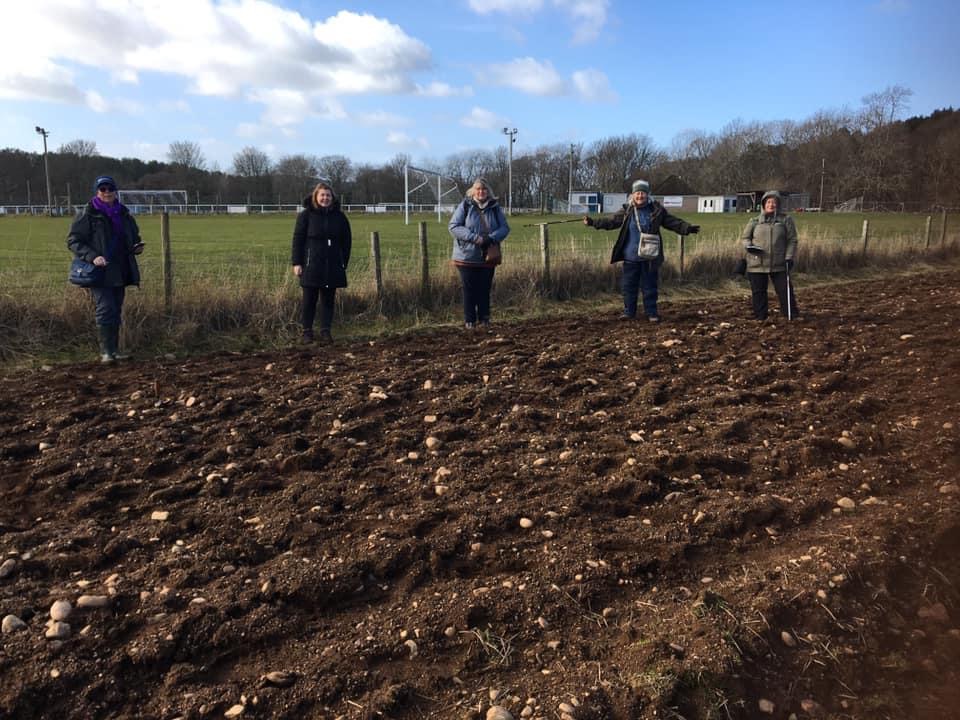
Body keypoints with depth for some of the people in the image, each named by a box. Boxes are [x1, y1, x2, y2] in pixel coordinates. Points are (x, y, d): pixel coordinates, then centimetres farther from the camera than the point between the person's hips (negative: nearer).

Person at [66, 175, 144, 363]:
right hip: (100, 272, -6)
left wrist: (137, 247, 3)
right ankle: (106, 351, -4)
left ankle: (115, 349, 17)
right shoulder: (87, 215, -4)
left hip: (120, 272, 6)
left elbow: (134, 237, 26)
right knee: (105, 309, -11)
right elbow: (73, 241, -5)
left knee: (116, 311, 10)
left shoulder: (123, 214, 13)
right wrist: (92, 256, -19)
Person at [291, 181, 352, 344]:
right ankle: (307, 331, 11)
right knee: (309, 300, 2)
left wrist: (344, 262, 6)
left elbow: (347, 241, 11)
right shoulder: (306, 215, 0)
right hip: (311, 265, -2)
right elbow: (298, 239, -1)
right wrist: (296, 262, -7)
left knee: (328, 300, 5)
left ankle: (326, 331, 12)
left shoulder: (339, 216, 7)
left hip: (333, 266, 2)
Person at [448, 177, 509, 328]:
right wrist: (474, 237, -20)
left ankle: (484, 318, 18)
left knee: (485, 289, 8)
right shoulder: (465, 206, -4)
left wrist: (491, 238, -17)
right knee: (469, 290, 3)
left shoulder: (495, 207, 4)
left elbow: (505, 228, 3)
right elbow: (453, 226, -9)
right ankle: (469, 320, 11)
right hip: (467, 256, -2)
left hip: (488, 257, 2)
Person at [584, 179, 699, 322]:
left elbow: (673, 222, 2)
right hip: (631, 257, 1)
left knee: (650, 286, 5)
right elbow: (611, 222, 3)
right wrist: (592, 222, -6)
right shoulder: (627, 211, 2)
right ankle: (629, 311, 20)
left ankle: (651, 312, 16)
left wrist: (688, 228, -10)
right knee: (629, 285, 8)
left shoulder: (656, 210, 0)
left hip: (649, 257, -1)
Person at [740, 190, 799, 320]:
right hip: (757, 264, 1)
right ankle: (760, 317, 17)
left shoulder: (786, 220, 5)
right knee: (758, 292, 5)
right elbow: (745, 237, 12)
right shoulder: (755, 221, 6)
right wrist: (749, 246, -10)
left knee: (784, 290, 1)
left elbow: (792, 240, 4)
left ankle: (791, 315, 12)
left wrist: (789, 257, -6)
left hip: (779, 264, 0)